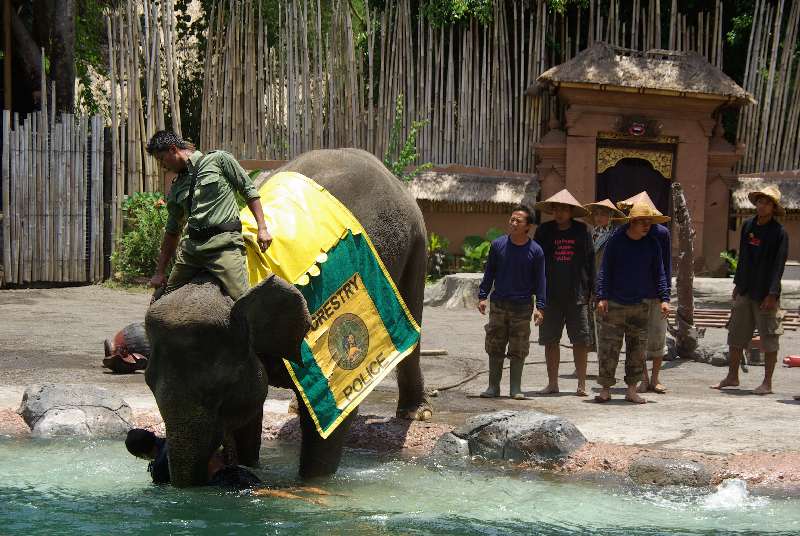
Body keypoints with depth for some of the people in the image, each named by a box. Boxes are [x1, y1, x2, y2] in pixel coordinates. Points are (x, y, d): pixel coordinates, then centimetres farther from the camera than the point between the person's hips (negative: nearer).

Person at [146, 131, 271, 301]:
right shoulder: (176, 188, 19)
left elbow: (249, 191, 5)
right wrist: (160, 272, 22)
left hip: (223, 244, -7)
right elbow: (172, 232, 24)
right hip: (191, 247, 7)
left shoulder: (219, 160, 4)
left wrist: (262, 228, -4)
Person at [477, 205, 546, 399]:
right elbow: (489, 273, 11)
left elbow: (539, 281, 2)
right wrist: (482, 296, 4)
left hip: (522, 307, -2)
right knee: (495, 347, 3)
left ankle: (516, 388, 10)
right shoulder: (498, 245, 2)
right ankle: (493, 387, 10)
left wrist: (539, 307, -5)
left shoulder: (535, 251, -2)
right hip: (498, 304, 2)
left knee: (518, 350, 2)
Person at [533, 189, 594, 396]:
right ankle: (552, 383, 15)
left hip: (576, 295, -1)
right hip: (551, 294, 1)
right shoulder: (544, 231, 6)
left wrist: (591, 290, 1)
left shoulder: (582, 231, 4)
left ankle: (582, 384, 7)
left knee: (581, 340, -1)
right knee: (551, 340, 5)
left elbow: (590, 261, 6)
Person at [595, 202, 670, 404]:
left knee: (637, 350, 4)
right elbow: (605, 271, -1)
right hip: (614, 304, -3)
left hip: (641, 305, 3)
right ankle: (605, 389, 2)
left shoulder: (652, 244, 5)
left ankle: (632, 390, 12)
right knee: (608, 348, -4)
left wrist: (664, 298, -2)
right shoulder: (616, 241, -2)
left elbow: (659, 274, 9)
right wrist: (602, 297, -9)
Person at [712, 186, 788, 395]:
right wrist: (738, 284, 14)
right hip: (745, 291, 6)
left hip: (765, 293, -6)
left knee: (769, 339, 0)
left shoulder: (779, 232, -9)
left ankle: (767, 382, 6)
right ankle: (732, 376, 20)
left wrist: (772, 294, -17)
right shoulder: (748, 226, 8)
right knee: (736, 335, 9)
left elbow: (778, 265, -12)